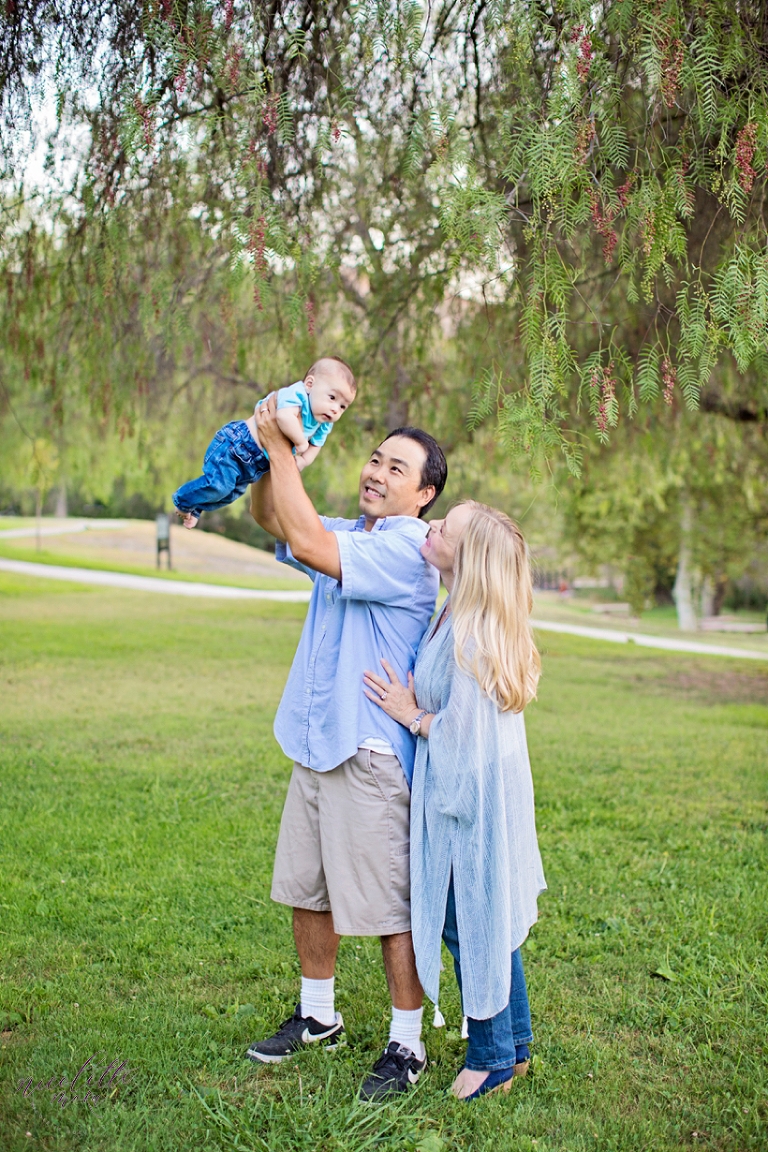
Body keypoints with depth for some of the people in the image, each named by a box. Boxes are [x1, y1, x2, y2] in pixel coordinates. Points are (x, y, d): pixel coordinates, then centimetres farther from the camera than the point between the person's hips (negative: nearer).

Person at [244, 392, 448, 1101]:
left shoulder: (408, 549, -17)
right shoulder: (349, 535, 11)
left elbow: (305, 542, -27)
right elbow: (271, 518, 18)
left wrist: (280, 445, -20)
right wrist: (270, 450, 0)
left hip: (372, 755, -9)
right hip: (316, 744, 9)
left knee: (390, 905, 1)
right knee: (307, 889, 19)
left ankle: (407, 1045, 17)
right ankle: (318, 1015, 38)